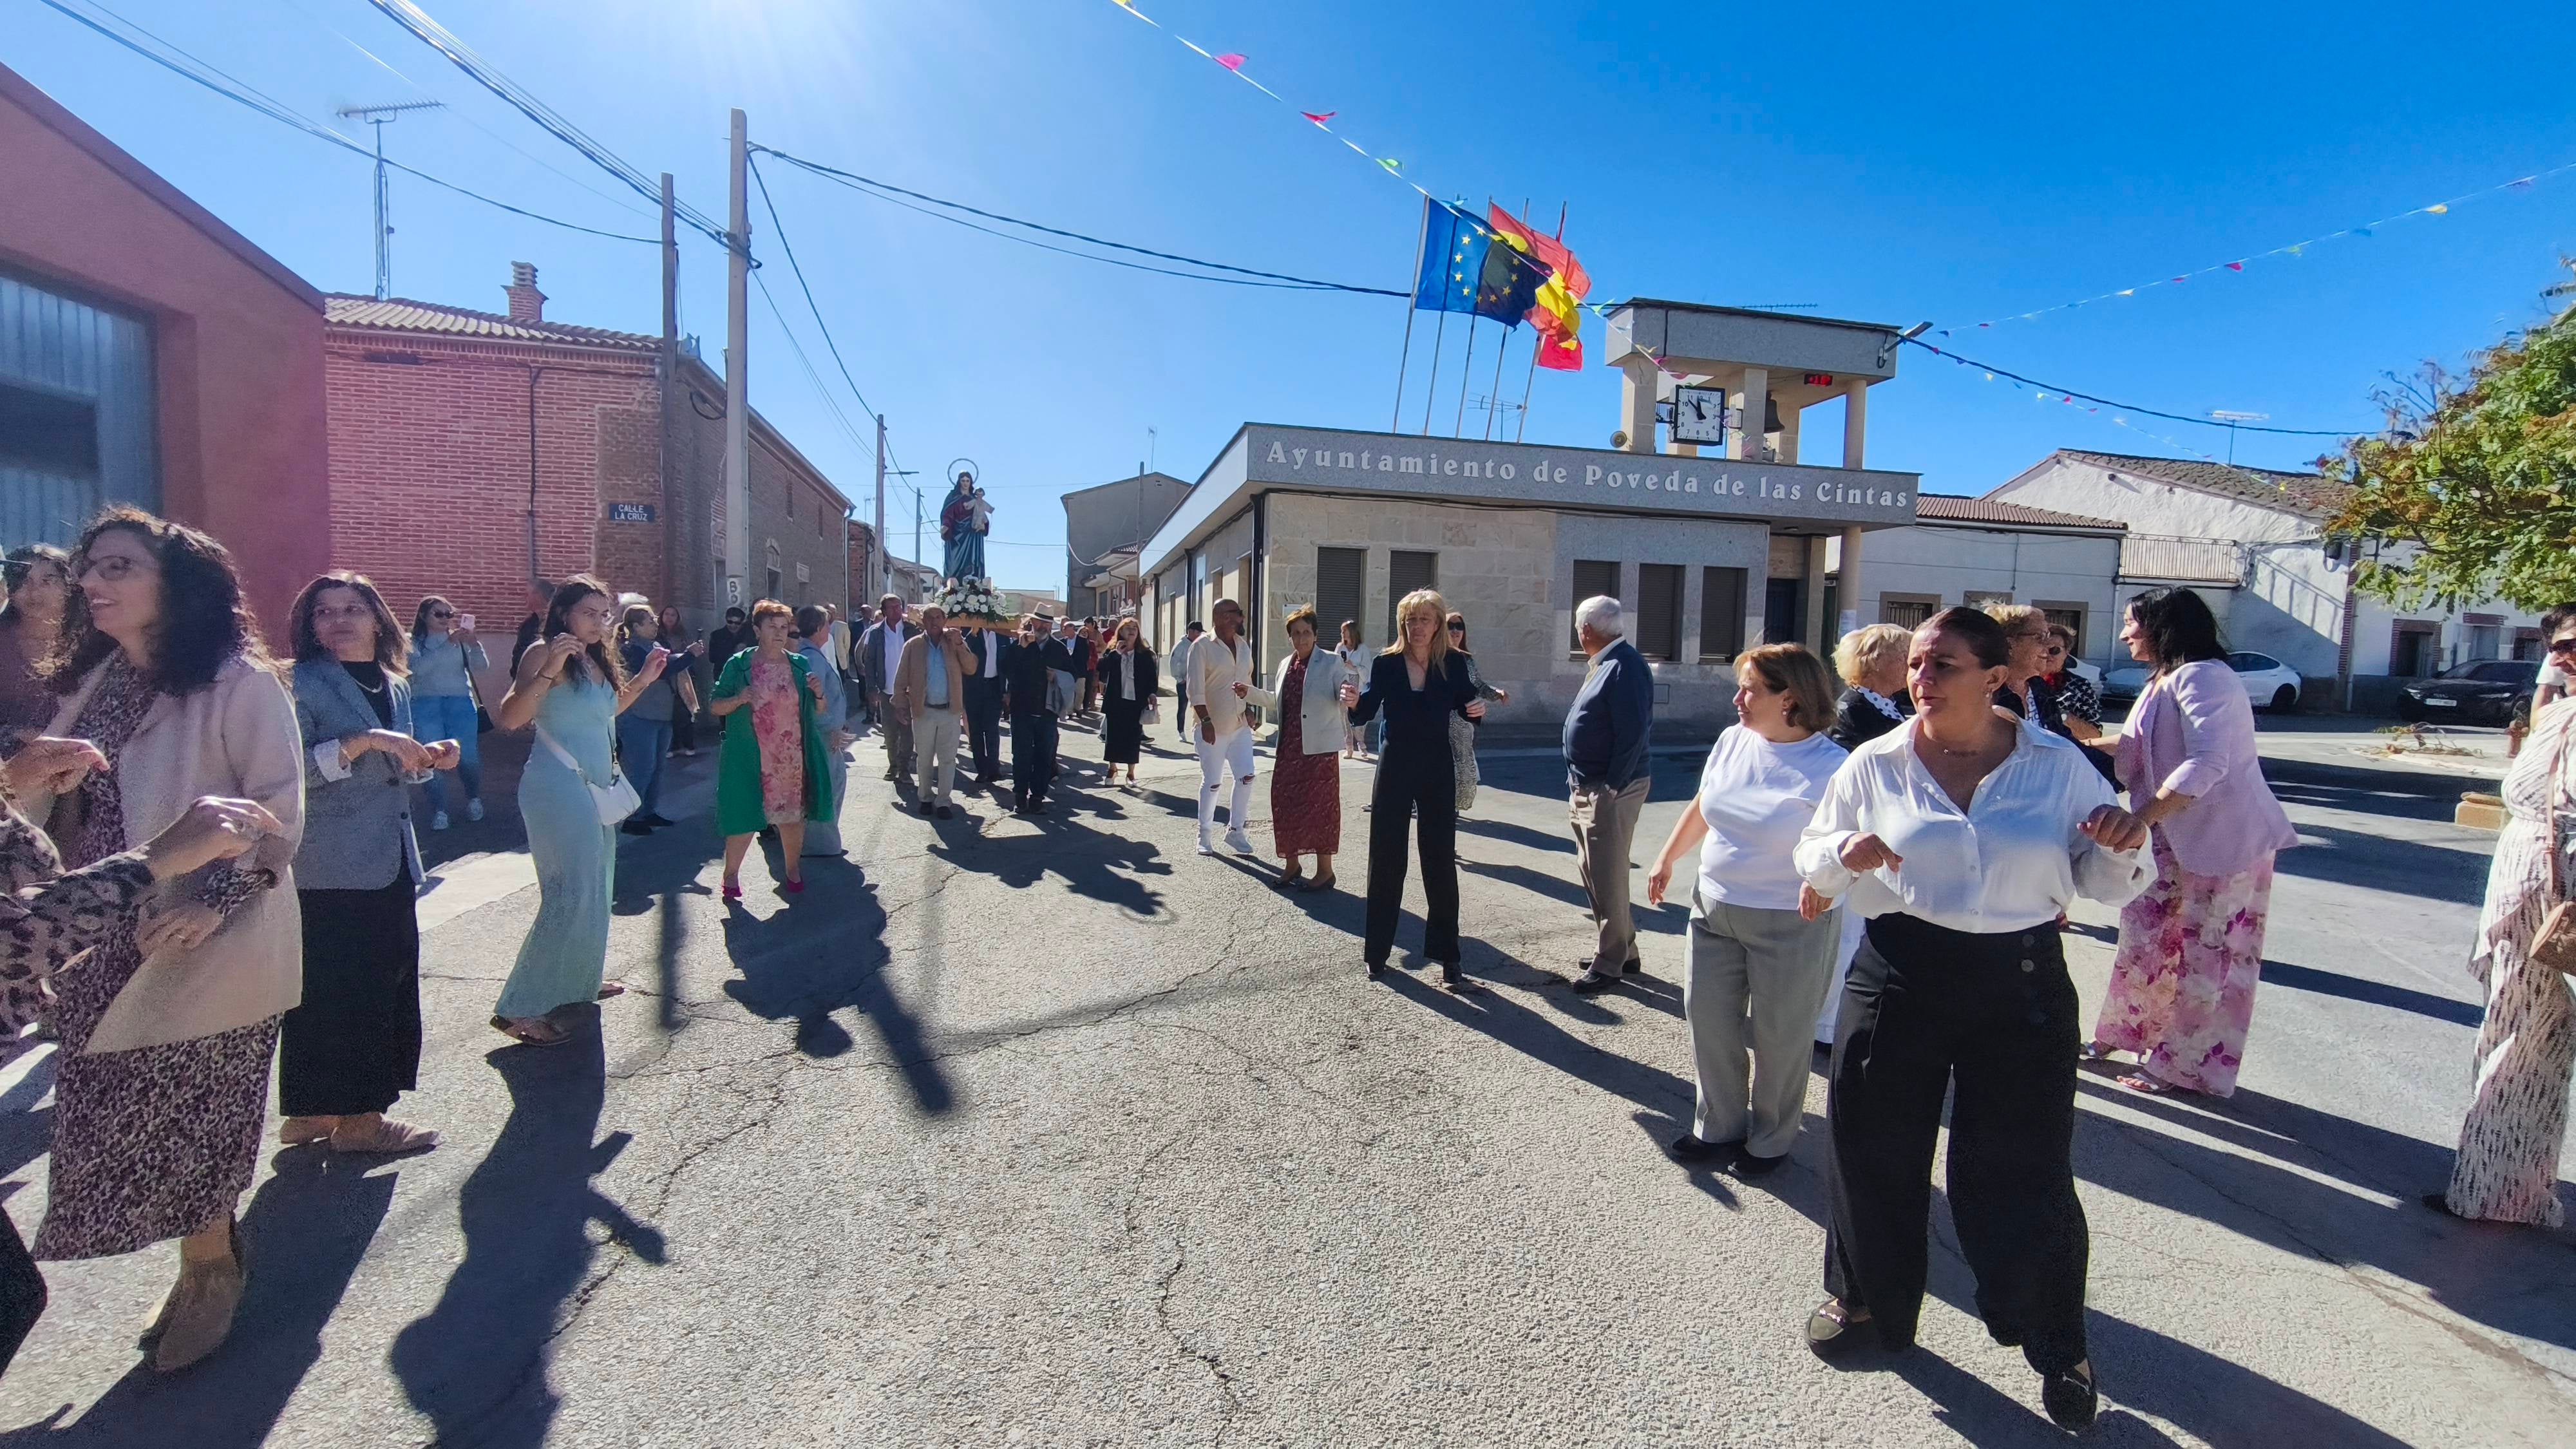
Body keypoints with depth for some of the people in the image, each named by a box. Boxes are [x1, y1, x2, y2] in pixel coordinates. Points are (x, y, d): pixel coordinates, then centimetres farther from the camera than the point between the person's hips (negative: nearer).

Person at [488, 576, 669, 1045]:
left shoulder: (596, 660, 13)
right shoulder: (544, 654, -11)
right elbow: (508, 717, -22)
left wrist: (643, 679, 18)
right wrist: (548, 670, -30)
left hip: (593, 786, 9)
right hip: (558, 786, -9)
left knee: (595, 890, 17)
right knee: (571, 895, -12)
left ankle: (579, 979, 32)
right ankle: (519, 1009, -5)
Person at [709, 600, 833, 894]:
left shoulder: (799, 665, 7)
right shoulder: (739, 665, -2)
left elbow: (819, 710, 13)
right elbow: (715, 706, 1)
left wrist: (818, 693, -8)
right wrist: (738, 700, -19)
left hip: (792, 759, 3)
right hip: (750, 758, -3)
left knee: (793, 814, 10)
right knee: (745, 816, 0)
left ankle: (793, 869, 27)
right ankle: (731, 873, 19)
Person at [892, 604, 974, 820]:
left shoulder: (954, 642, 3)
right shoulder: (913, 645, -1)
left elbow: (971, 670, -7)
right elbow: (901, 680, 2)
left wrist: (959, 645, -16)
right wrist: (901, 707, -3)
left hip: (950, 711, 1)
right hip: (924, 711, 0)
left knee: (948, 759, 4)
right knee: (924, 759, 11)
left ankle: (943, 801, 12)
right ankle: (925, 798, 26)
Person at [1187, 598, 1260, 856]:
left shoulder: (1244, 645, 9)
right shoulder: (1203, 646, -8)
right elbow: (1196, 690, -12)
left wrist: (1249, 710, 11)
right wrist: (1206, 721, -18)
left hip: (1240, 724, 5)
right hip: (1212, 725, -5)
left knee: (1246, 777, -2)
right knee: (1212, 782, 1)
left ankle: (1235, 831, 13)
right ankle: (1204, 835, 17)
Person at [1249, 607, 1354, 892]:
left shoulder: (1332, 662, -5)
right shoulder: (1286, 664, 13)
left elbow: (1345, 696, -10)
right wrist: (1250, 693, 16)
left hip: (1319, 748, -6)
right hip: (1288, 747, 6)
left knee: (1319, 806, 0)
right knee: (1285, 804, 10)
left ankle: (1325, 870, 12)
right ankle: (1291, 865, 26)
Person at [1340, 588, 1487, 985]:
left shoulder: (1453, 665, -3)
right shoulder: (1386, 663, -4)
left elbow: (1466, 706, 6)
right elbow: (1364, 715, -5)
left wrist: (1478, 709, -17)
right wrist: (1353, 702, -27)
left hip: (1437, 769, 0)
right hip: (1395, 767, 0)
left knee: (1441, 862, 4)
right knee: (1385, 861, 7)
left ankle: (1447, 957, 13)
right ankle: (1377, 952, 20)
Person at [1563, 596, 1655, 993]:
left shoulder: (1625, 666, -18)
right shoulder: (1602, 665, 14)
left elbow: (1633, 733, -23)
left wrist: (1612, 788, -22)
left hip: (1611, 792, -11)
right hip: (1587, 789, 11)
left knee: (1607, 878, -2)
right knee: (1593, 872, 18)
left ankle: (1609, 964, 9)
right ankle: (1620, 951, 30)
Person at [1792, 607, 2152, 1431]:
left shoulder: (2059, 766, -1)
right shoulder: (1876, 764, -1)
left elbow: (2106, 886, 6)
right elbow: (1812, 858, 6)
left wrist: (2124, 851, -16)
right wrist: (1844, 854, -16)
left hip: (2022, 983, -1)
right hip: (1899, 976, 1)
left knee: (2024, 1170, 7)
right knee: (1875, 1148, 12)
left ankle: (2057, 1348, 33)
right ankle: (1870, 1301, 37)